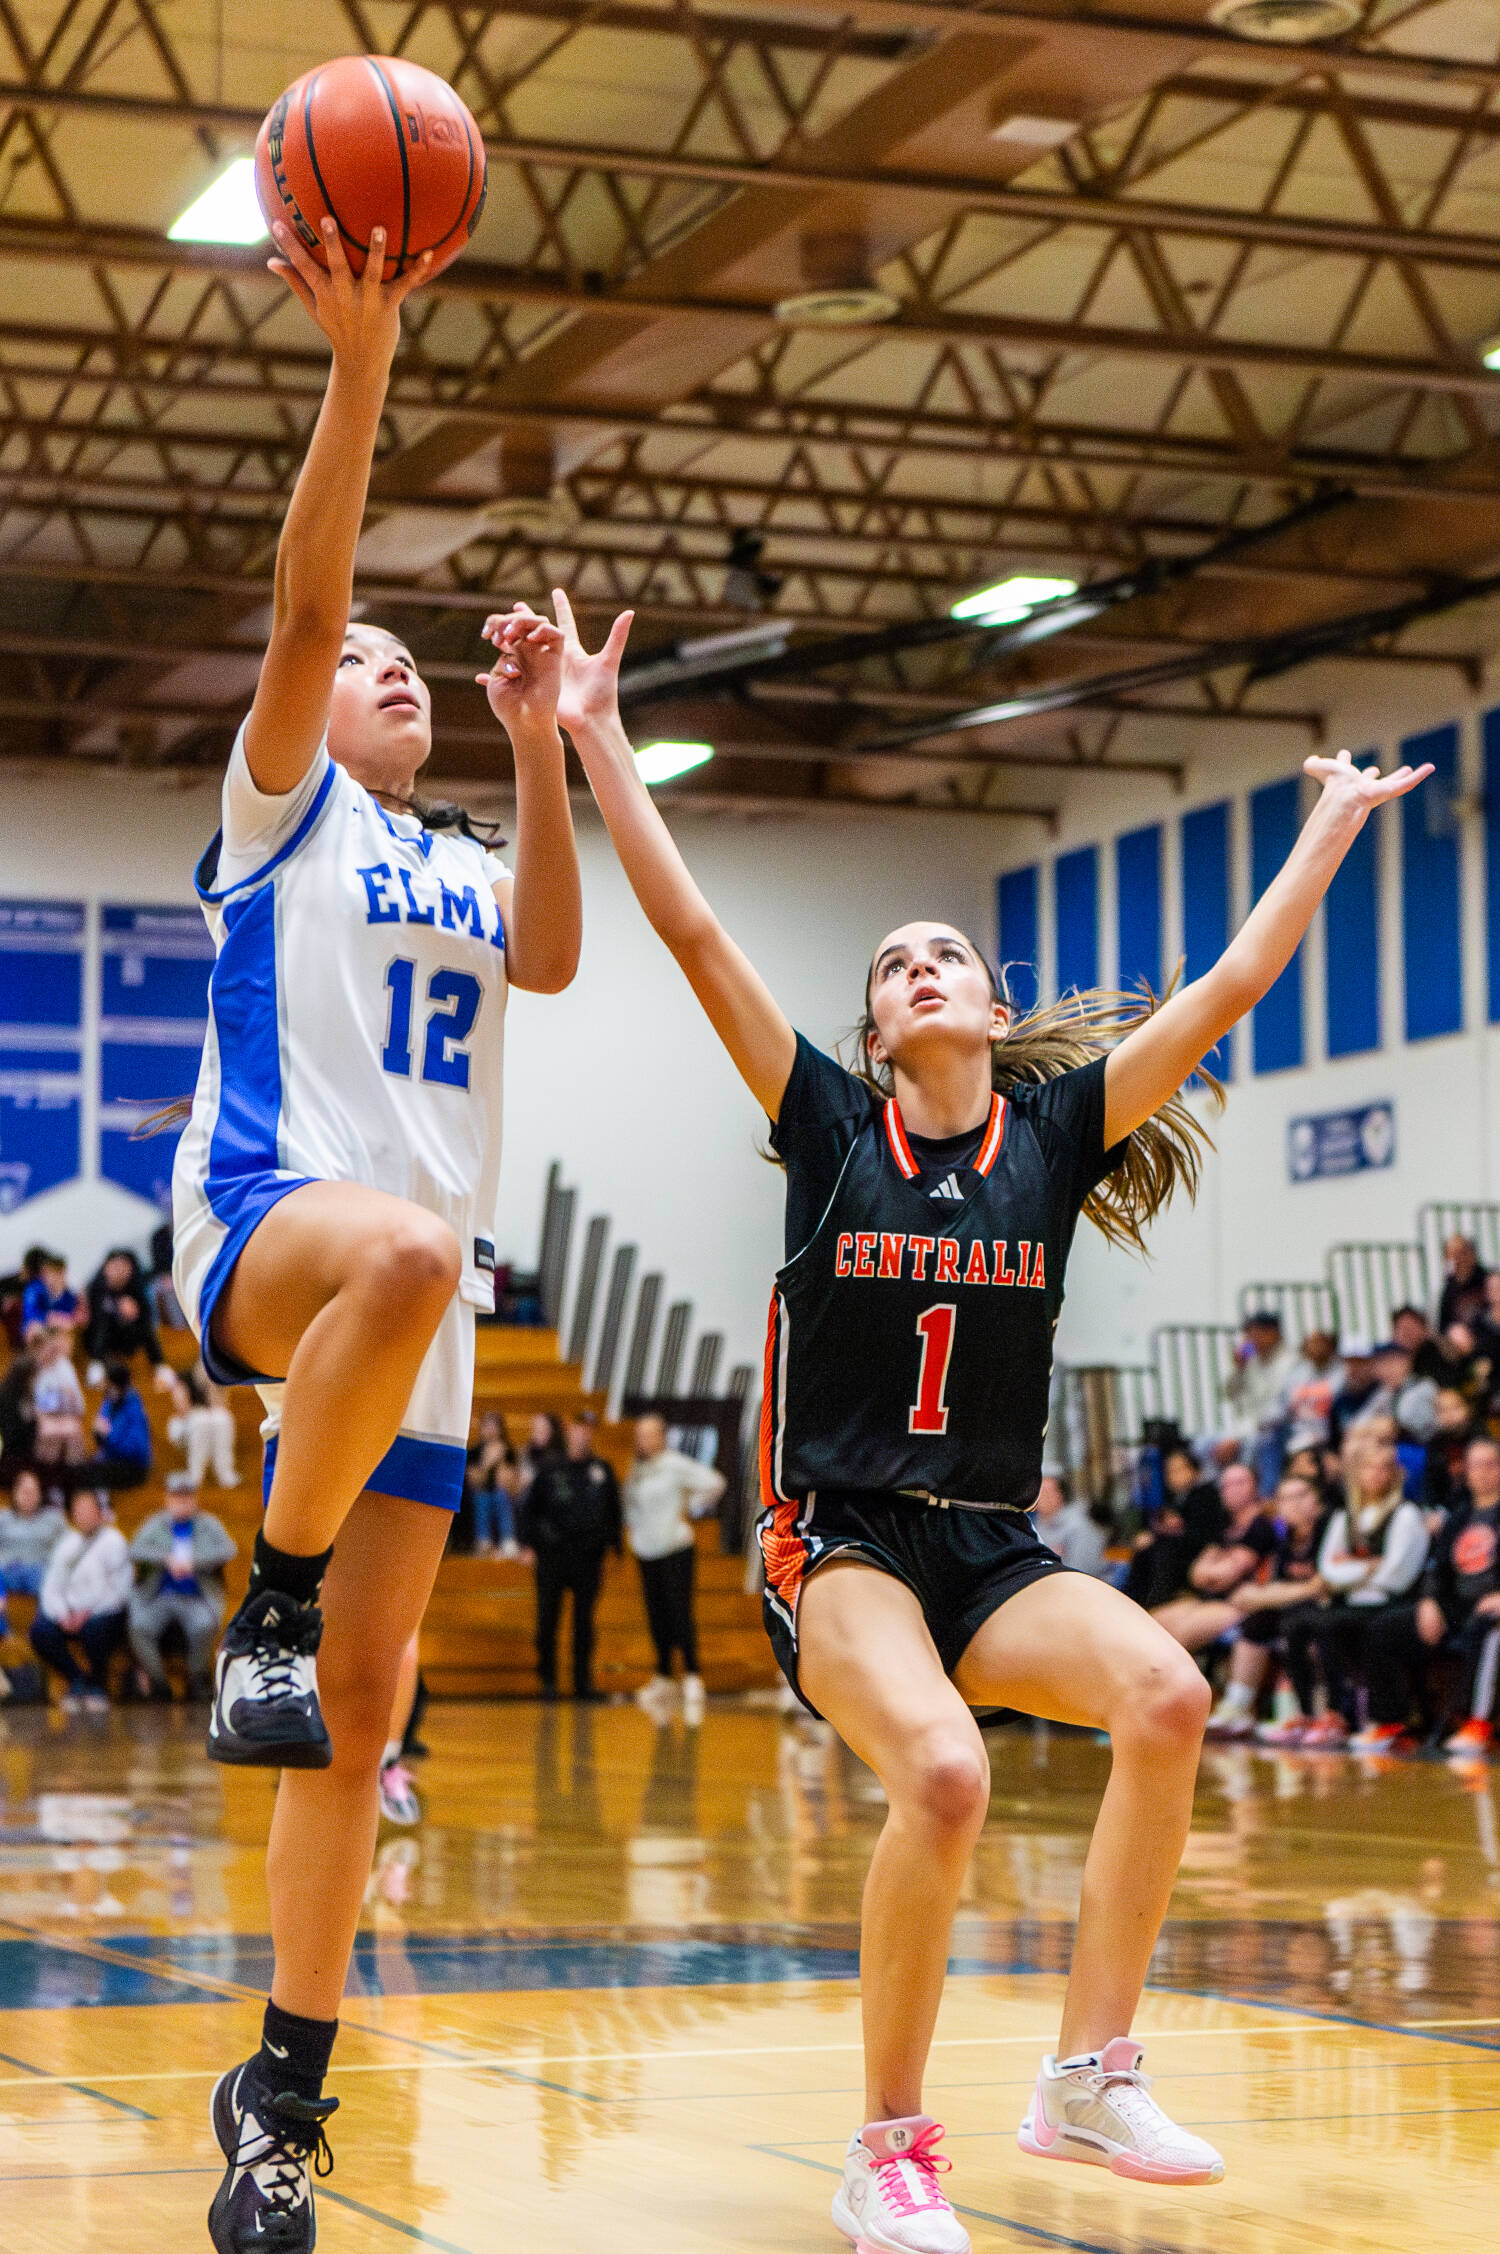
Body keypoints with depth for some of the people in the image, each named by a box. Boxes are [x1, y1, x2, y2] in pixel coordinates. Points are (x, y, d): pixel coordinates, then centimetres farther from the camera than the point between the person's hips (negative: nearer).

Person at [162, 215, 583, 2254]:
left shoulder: (471, 872, 25)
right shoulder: (281, 808, 12)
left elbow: (550, 962, 2)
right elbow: (303, 601, -4)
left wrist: (540, 746, -6)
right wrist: (361, 363, -14)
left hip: (419, 1298, 5)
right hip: (262, 1230, -5)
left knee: (361, 1717, 0)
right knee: (406, 1246, -43)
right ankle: (271, 1597, -25)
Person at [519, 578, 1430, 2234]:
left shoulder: (1057, 1134, 7)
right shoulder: (829, 1126, 2)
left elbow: (1234, 984, 8)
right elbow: (688, 929, -4)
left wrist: (1333, 826, 11)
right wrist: (594, 735, -8)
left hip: (996, 1551, 3)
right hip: (842, 1537, -3)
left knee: (1165, 1692, -28)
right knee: (943, 1774, -31)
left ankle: (1087, 2080, -18)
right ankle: (887, 2155, -16)